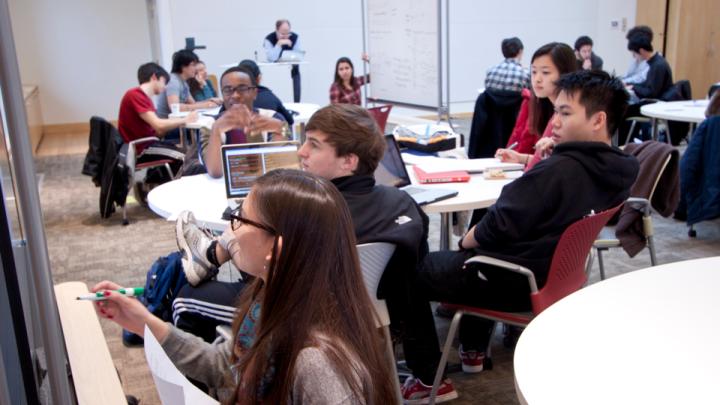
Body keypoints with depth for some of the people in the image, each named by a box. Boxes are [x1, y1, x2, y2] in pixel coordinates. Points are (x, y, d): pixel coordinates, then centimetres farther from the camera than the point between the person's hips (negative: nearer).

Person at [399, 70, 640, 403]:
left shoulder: (559, 169, -28)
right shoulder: (622, 169, -2)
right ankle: (473, 350, 42)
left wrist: (464, 240, -5)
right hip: (557, 274, 9)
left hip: (515, 282, -9)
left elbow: (495, 228, -24)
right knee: (471, 256, 36)